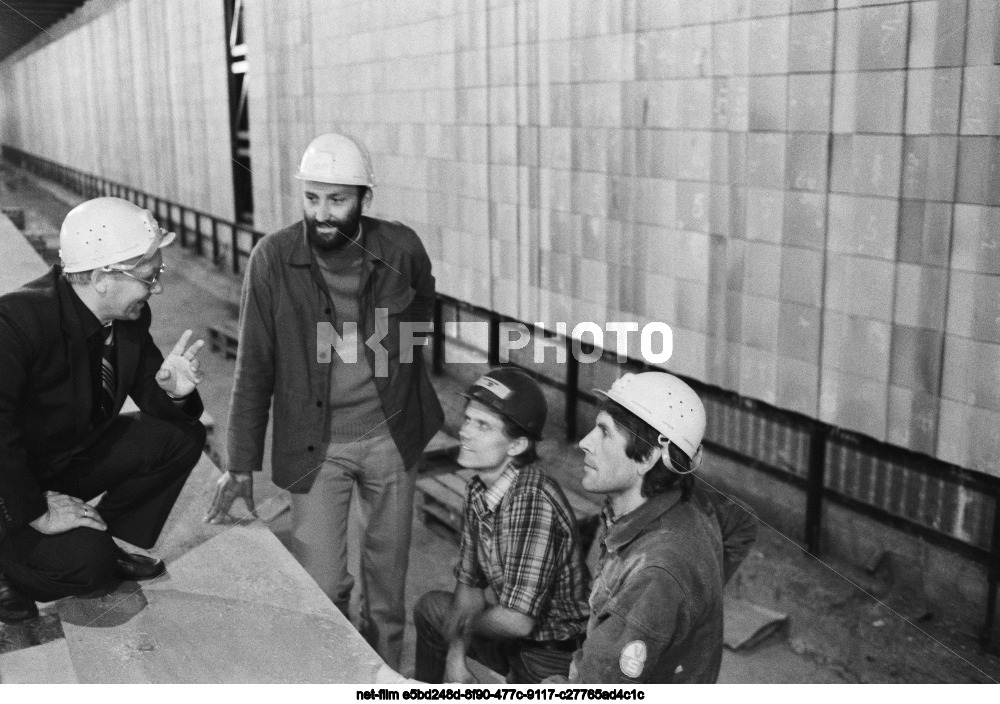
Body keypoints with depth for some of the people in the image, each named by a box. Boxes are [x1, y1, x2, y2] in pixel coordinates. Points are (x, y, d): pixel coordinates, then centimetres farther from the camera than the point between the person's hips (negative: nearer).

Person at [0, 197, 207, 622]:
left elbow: (148, 392, 1)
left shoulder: (129, 315, -8)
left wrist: (172, 391, -24)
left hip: (72, 456, 8)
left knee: (182, 435, -6)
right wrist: (36, 511, -30)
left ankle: (109, 544, 6)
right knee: (88, 564, -25)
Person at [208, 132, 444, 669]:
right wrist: (241, 463, -8)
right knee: (319, 587, -2)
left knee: (388, 574, 15)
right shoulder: (273, 258, -13)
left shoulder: (402, 249, -9)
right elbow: (254, 366, -8)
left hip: (390, 436, 2)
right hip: (314, 444, -1)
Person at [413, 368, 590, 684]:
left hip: (552, 658, -8)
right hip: (512, 637, 8)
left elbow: (517, 620, -30)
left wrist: (460, 625, -11)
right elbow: (468, 583, 5)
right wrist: (455, 656, -9)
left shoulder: (535, 503, -30)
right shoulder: (478, 490, -3)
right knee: (432, 606, 19)